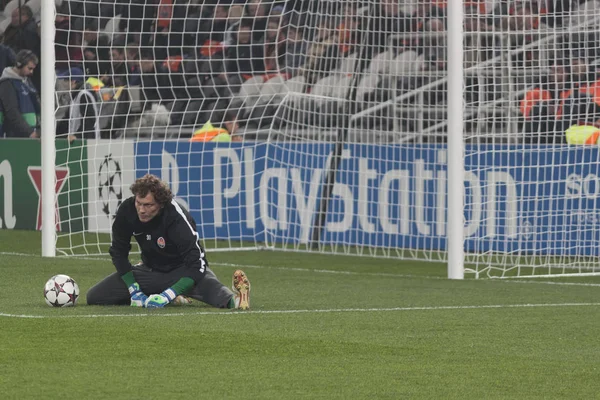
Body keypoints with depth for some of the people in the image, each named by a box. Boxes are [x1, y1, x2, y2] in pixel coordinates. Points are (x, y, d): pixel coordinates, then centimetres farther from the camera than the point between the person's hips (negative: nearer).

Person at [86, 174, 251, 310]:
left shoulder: (176, 217, -32)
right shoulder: (127, 210, -18)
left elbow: (196, 264, -34)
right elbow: (118, 252, -3)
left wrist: (167, 296, -42)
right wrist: (134, 290, -12)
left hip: (183, 270, -7)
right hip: (150, 270, 7)